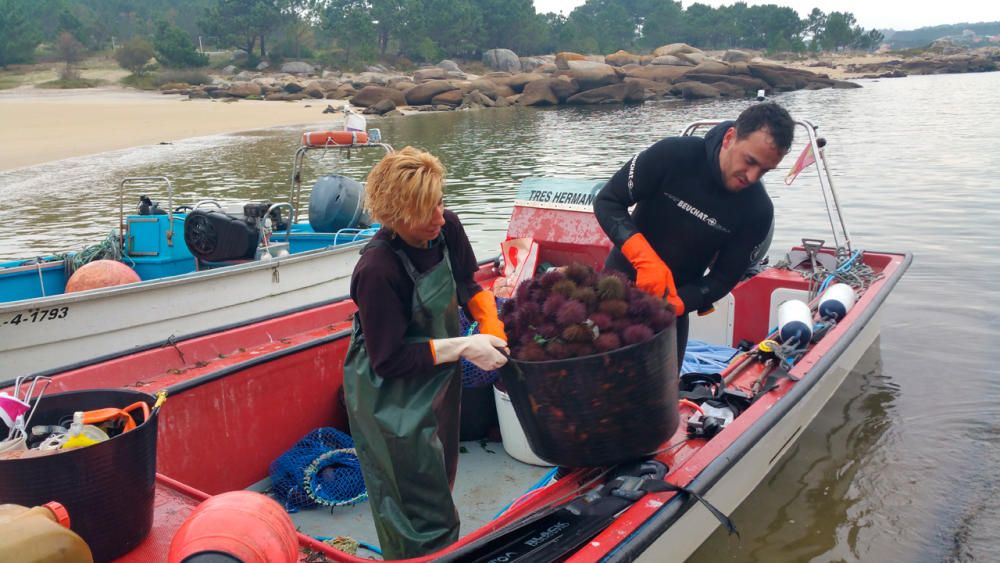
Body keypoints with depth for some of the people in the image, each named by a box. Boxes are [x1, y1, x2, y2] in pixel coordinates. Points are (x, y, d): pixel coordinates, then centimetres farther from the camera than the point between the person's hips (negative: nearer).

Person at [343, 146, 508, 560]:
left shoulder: (446, 227, -14)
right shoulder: (378, 270, -32)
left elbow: (466, 283, 5)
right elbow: (389, 360, -25)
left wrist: (491, 327, -11)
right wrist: (463, 347, -25)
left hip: (437, 379, 7)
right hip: (391, 398, -7)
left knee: (439, 478, 27)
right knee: (418, 508, 6)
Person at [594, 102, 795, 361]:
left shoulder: (757, 210, -14)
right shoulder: (672, 155, -22)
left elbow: (724, 278, -9)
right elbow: (607, 201, -19)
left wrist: (678, 303, -28)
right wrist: (646, 259, -33)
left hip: (677, 300, 2)